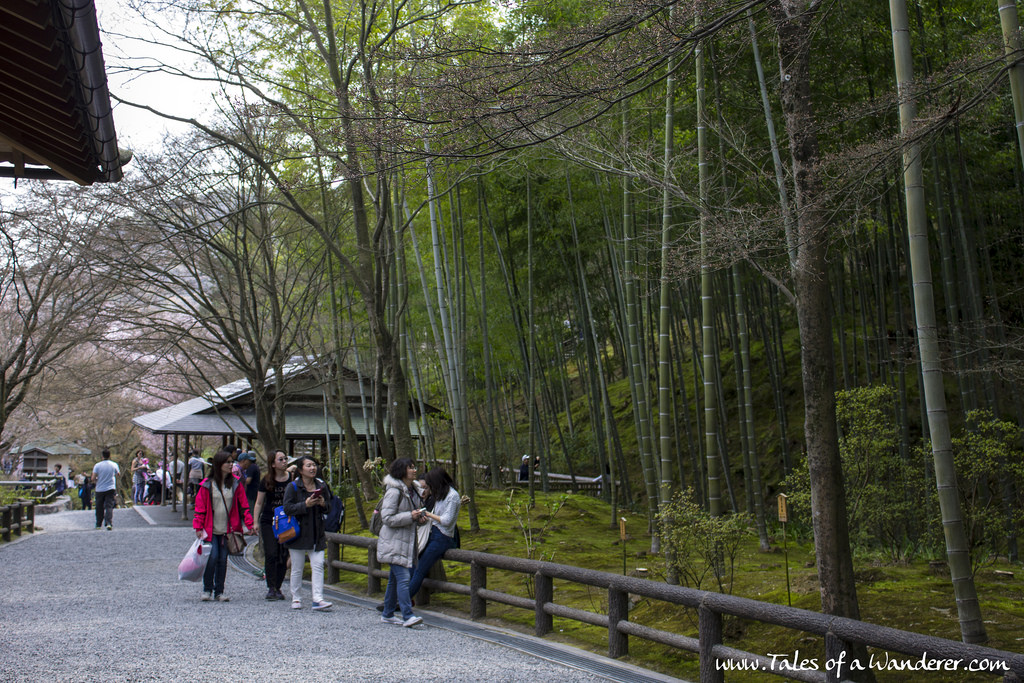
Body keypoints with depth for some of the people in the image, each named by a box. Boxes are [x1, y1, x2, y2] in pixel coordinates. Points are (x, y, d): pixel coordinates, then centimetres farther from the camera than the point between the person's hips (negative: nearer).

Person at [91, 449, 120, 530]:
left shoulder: (97, 465, -6)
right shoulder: (114, 465, -2)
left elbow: (93, 478, -10)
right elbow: (118, 475, 14)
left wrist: (96, 481, 12)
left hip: (99, 489, 0)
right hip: (111, 489, 0)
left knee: (99, 508, 13)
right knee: (109, 507, -4)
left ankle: (98, 524, 23)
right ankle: (109, 523, -21)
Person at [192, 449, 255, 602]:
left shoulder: (235, 483, 4)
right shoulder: (207, 484, -3)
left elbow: (243, 506, 6)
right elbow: (200, 507, 0)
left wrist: (249, 525, -1)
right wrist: (198, 527, -6)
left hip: (227, 529, 2)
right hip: (210, 529, -2)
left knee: (223, 559, 4)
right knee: (213, 557, -11)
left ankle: (219, 592, 14)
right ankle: (207, 590, 7)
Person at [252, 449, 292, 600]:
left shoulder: (292, 479, -1)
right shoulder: (266, 481, -2)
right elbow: (259, 503, 5)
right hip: (268, 522, -1)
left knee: (284, 556, 2)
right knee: (271, 554, -11)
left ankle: (278, 588, 13)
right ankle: (271, 588, -5)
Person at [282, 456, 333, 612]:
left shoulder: (321, 485, 7)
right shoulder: (293, 487, -5)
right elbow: (287, 508, -13)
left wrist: (323, 504, -7)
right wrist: (305, 504, -24)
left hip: (317, 533, 3)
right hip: (298, 533, -3)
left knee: (318, 565, -6)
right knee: (297, 568, 6)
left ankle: (318, 599, -7)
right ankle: (295, 598, 19)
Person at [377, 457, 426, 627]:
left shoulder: (412, 490, 13)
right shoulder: (394, 491, -15)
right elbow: (387, 518, -18)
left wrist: (419, 518, 6)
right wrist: (410, 516, -22)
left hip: (407, 541, 9)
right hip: (394, 543, -9)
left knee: (394, 579, 13)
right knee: (403, 578, -13)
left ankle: (387, 614, 21)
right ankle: (407, 616, -12)